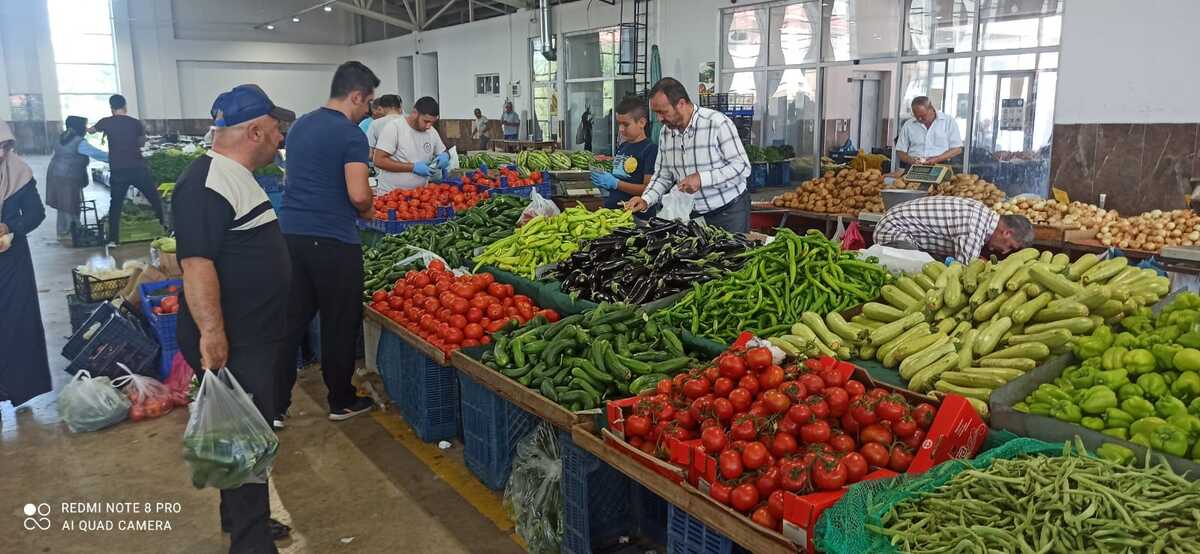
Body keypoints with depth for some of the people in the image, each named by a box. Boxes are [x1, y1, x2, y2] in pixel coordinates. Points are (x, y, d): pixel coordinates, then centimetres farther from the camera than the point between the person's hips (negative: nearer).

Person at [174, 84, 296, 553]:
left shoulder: (235, 176, 13)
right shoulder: (208, 183, -20)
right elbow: (196, 261, -29)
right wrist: (211, 332, -32)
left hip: (253, 338, 10)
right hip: (231, 344, -10)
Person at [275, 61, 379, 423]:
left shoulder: (298, 126, 13)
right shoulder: (351, 135, -12)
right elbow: (359, 195, -20)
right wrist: (368, 211, 0)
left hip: (290, 233, 7)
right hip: (332, 242, -7)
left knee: (289, 322, 11)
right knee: (339, 324, 7)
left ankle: (274, 406, 14)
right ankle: (341, 402, 21)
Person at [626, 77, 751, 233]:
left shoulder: (717, 123, -18)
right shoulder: (665, 132, 2)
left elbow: (742, 167, -18)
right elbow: (663, 176, 10)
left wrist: (701, 178, -26)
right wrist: (645, 200, -7)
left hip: (730, 211, -5)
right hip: (694, 214, 5)